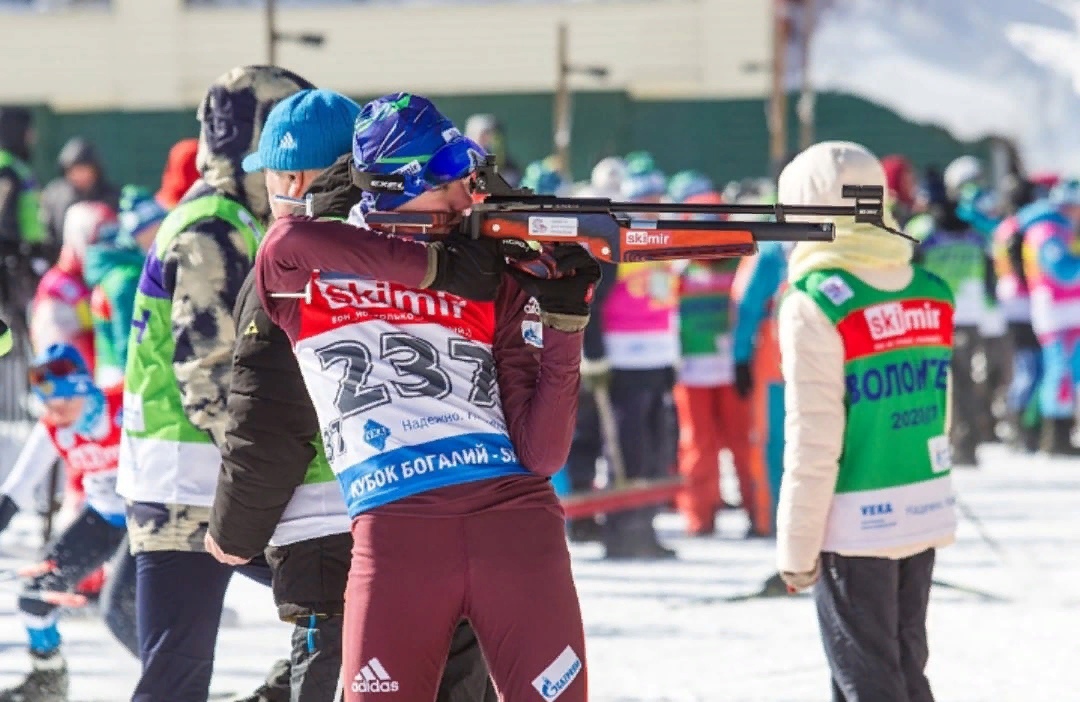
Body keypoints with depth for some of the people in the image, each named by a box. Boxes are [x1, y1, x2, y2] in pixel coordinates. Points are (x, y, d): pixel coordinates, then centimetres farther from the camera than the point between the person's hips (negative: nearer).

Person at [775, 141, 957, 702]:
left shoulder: (817, 303, -14)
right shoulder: (932, 294, 4)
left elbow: (814, 437, -15)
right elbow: (940, 412, 11)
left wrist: (796, 545, -8)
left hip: (855, 523, -6)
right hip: (926, 514, 6)